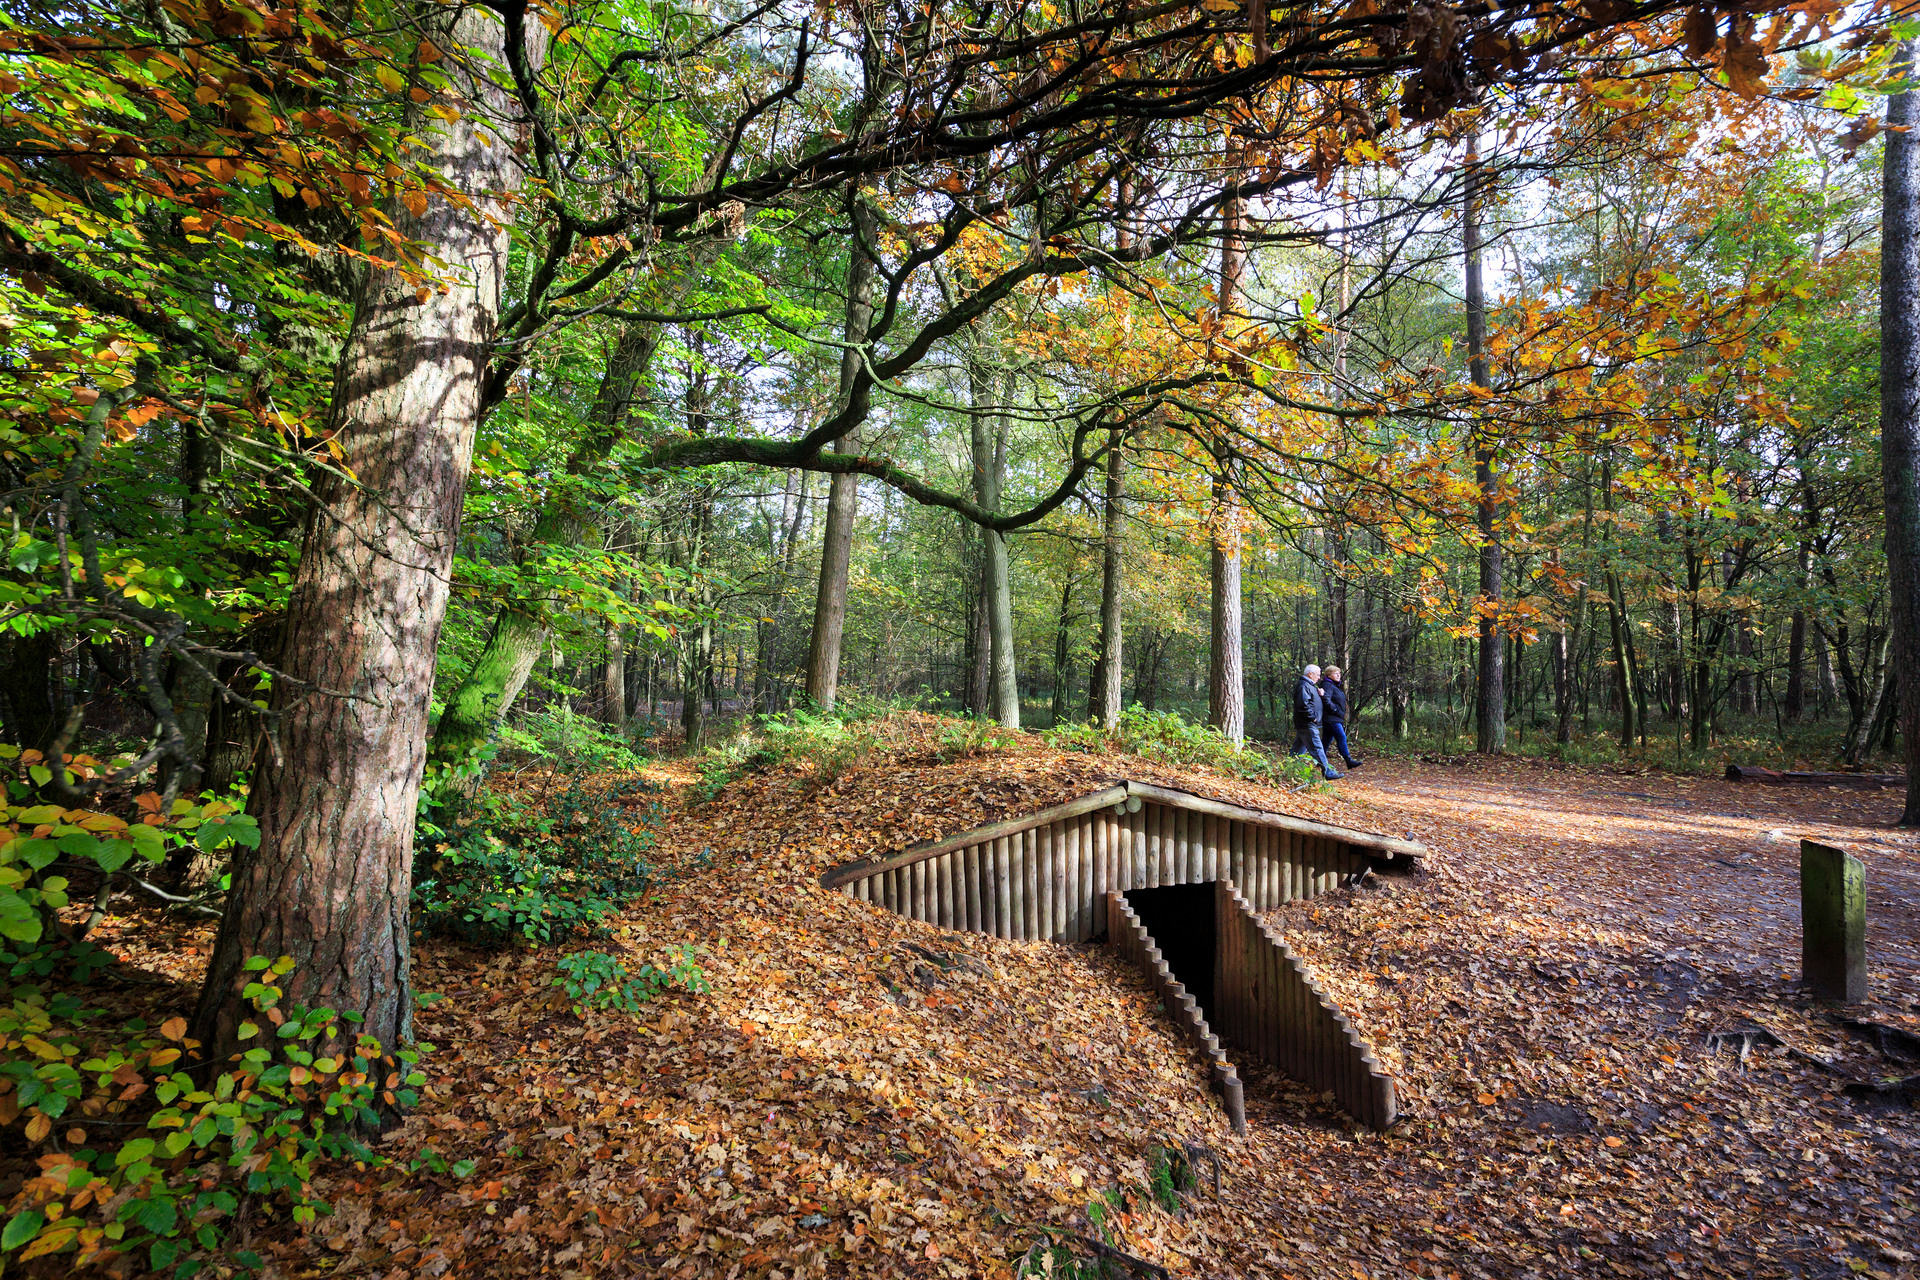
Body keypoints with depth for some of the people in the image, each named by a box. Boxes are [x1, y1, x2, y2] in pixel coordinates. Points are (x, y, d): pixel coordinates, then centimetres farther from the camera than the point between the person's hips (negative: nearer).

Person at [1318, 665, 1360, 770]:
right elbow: (1327, 701, -22)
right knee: (1341, 737, -13)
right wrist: (1336, 711, -22)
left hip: (1336, 718, 10)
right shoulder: (1327, 685, -11)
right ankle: (1349, 760, -14)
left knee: (1327, 739, 11)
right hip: (1331, 718, -10)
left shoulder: (1336, 686, 21)